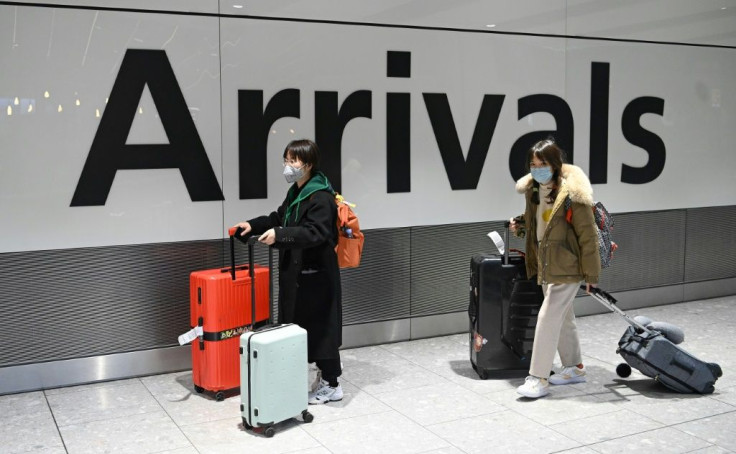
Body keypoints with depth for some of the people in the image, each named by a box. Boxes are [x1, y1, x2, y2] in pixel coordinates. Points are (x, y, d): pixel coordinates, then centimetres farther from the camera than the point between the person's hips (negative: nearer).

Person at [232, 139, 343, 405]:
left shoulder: (321, 197, -18)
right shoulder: (296, 193, 13)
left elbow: (315, 233, -27)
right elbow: (279, 218, 22)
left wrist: (279, 235, -34)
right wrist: (254, 226, 8)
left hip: (317, 274, -10)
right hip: (297, 271, 10)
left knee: (320, 326, -2)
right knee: (300, 325, 15)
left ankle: (332, 385, 10)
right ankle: (328, 368, 30)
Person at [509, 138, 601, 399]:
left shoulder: (572, 192, -19)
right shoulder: (533, 189, 4)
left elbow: (587, 235, -16)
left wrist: (591, 274, -14)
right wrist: (520, 225, 1)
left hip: (566, 266, -8)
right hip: (545, 264, 8)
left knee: (548, 316, -9)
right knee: (563, 316, 18)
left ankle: (539, 379, -2)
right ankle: (575, 368, 33)